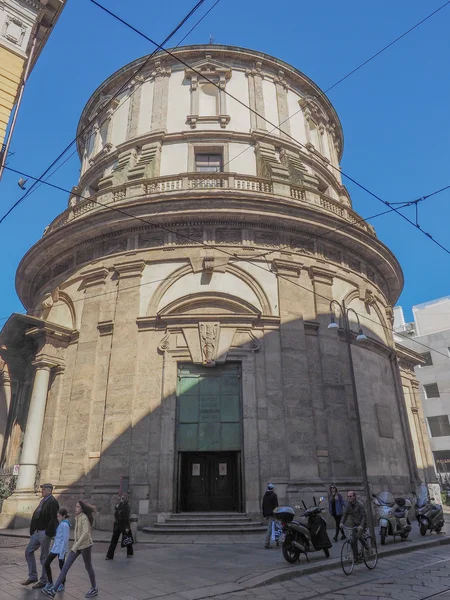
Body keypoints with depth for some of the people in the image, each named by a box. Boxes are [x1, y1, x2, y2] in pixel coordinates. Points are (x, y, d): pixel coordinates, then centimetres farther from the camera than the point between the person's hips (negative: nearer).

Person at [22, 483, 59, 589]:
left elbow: (53, 519, -23)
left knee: (44, 557, 2)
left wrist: (48, 532, -23)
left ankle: (44, 581, 17)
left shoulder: (52, 502, -17)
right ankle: (32, 576, 24)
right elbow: (37, 515, 15)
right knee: (28, 551, 13)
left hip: (45, 533, -9)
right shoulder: (43, 500, 12)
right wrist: (33, 530, 11)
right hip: (37, 531, 9)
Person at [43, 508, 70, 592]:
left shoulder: (65, 525, -16)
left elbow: (65, 539, -19)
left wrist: (62, 553, -19)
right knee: (46, 564, 7)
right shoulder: (61, 524, 11)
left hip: (61, 549, -9)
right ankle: (50, 582, 24)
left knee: (61, 566, 5)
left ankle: (62, 584, 24)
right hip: (55, 548, 9)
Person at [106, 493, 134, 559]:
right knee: (113, 541, 3)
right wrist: (114, 525, 13)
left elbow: (127, 517, -16)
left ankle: (129, 553, 25)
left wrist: (127, 527, -20)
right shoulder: (117, 506, 7)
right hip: (117, 526, 5)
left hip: (124, 526, -5)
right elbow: (115, 517, 13)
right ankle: (109, 556, 8)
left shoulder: (126, 507, -11)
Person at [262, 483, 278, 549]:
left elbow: (263, 506, 15)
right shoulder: (274, 495, -7)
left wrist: (264, 514, 18)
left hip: (266, 513, 7)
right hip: (272, 513, -7)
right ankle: (266, 543, -10)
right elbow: (276, 505, -12)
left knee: (269, 528, 17)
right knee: (270, 528, -7)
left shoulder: (265, 495, 13)